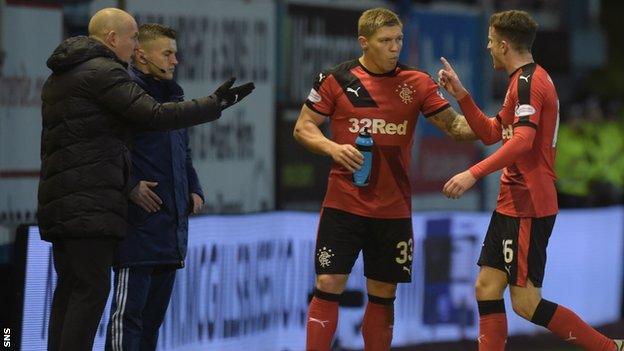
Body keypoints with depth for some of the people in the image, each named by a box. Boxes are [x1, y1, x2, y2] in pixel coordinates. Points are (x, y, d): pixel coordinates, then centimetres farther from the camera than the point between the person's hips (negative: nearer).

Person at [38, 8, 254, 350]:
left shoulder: (57, 79, 21)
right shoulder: (103, 72, -9)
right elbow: (155, 115, -15)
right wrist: (216, 104, -8)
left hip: (58, 194, 10)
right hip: (91, 197, -10)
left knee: (69, 289, 10)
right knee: (91, 287, -11)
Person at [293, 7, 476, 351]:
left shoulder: (416, 83, 3)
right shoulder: (336, 79, -2)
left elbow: (454, 125, 1)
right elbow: (303, 127, 2)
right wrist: (333, 148, -16)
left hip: (394, 210, 2)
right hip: (344, 204, -2)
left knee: (383, 295, 7)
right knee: (328, 286, -7)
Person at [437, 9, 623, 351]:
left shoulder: (527, 81, -14)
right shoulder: (525, 80, 19)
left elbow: (522, 140, -27)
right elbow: (490, 133, 26)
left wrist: (473, 174, -31)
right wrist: (460, 94, 18)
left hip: (528, 209, -10)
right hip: (512, 204, 10)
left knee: (526, 303, -9)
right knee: (487, 287, 6)